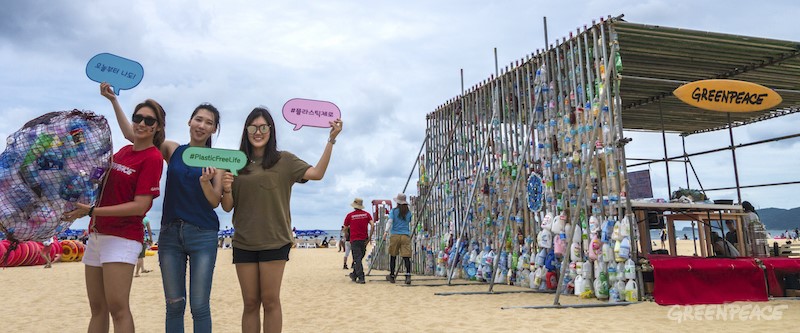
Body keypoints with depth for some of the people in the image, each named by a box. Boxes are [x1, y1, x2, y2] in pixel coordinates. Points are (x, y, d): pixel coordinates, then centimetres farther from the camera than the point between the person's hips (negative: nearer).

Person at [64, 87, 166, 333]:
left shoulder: (153, 158, -11)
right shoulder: (123, 151, 11)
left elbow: (140, 206, -17)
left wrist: (91, 211, -19)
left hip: (122, 236, -8)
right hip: (96, 234, 8)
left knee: (118, 308, -11)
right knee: (97, 308, 13)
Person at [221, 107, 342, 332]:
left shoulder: (284, 160, 3)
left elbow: (317, 173, -12)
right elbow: (227, 207, 9)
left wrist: (331, 139, -17)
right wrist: (226, 189, -12)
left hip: (274, 241, -2)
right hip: (244, 242, 3)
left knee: (270, 300, 1)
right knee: (250, 303, 8)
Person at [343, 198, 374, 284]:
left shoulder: (350, 215, -2)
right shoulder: (366, 214, 4)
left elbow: (345, 228, 6)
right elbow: (372, 225, -7)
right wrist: (370, 237, -2)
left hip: (354, 240, -3)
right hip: (364, 239, 3)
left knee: (357, 259, -3)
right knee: (359, 258, 16)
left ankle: (361, 278, -9)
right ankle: (354, 275, 27)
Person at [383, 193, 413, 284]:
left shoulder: (394, 211, 3)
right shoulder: (408, 212, 10)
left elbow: (390, 221, -11)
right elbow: (411, 224, 21)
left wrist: (386, 231, -19)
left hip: (395, 235, -1)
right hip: (406, 236, 1)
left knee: (393, 256, 13)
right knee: (406, 256, -5)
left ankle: (392, 276, 22)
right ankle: (408, 275, -24)